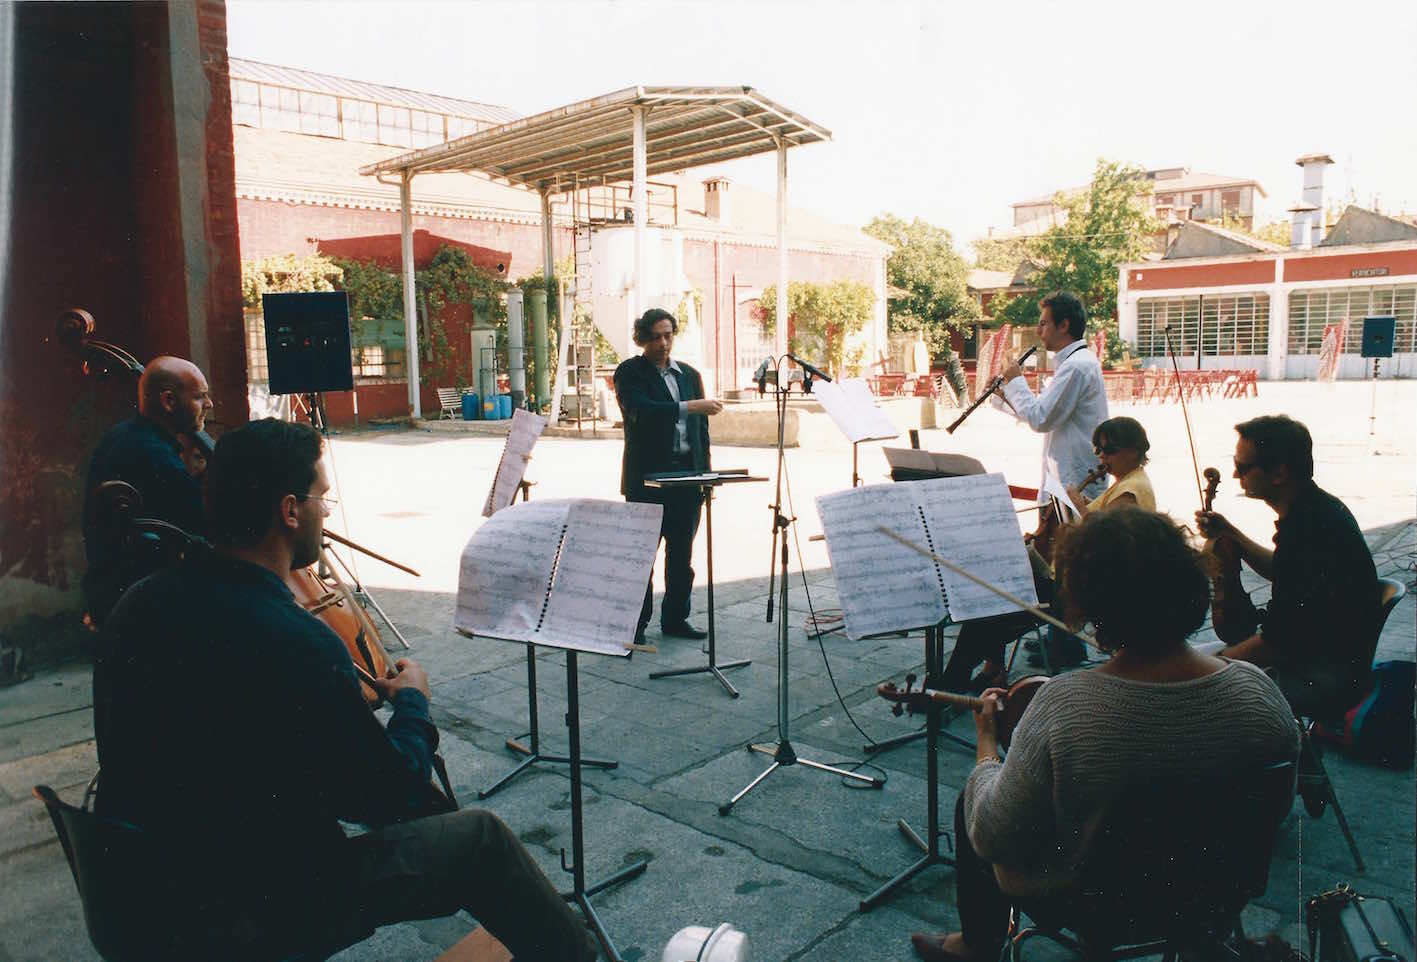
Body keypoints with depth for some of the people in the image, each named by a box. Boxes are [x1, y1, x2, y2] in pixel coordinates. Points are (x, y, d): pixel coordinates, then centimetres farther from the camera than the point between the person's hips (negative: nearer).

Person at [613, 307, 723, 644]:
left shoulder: (689, 374, 16)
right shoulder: (629, 372, -1)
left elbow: (701, 428, 17)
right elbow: (641, 411, -20)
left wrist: (705, 476, 11)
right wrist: (689, 406, -28)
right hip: (647, 476, -5)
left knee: (682, 554, 10)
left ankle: (676, 618, 21)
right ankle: (636, 624, 8)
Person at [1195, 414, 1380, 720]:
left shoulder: (1310, 530, -30)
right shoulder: (1315, 506, 2)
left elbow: (1276, 643, -26)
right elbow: (1282, 572, 23)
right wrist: (1230, 535, 12)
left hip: (1323, 680, -10)